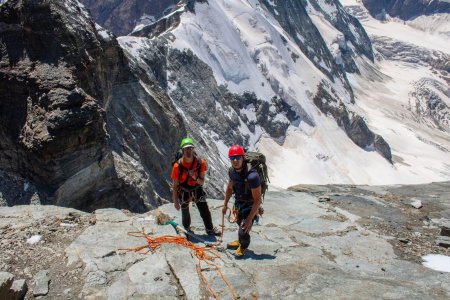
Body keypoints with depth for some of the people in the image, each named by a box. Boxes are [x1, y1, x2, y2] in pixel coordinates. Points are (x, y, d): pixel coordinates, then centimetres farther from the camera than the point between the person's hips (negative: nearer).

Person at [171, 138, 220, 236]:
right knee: (185, 213, 14)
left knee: (205, 211, 0)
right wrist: (175, 201, -10)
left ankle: (210, 229, 23)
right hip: (184, 192, -1)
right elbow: (175, 185, -14)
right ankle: (187, 229, 42)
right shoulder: (178, 166, -23)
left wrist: (195, 178, -31)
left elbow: (202, 182, -9)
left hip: (197, 190, 1)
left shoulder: (201, 163, -18)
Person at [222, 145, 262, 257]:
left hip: (250, 207, -6)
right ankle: (240, 242, 57)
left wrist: (250, 219, -27)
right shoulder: (232, 171, -13)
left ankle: (243, 246, 27)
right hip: (238, 203, 6)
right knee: (240, 224, 27)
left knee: (243, 232, -8)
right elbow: (229, 188, 8)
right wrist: (225, 205, 11)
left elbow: (257, 200, -30)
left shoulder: (252, 175, -36)